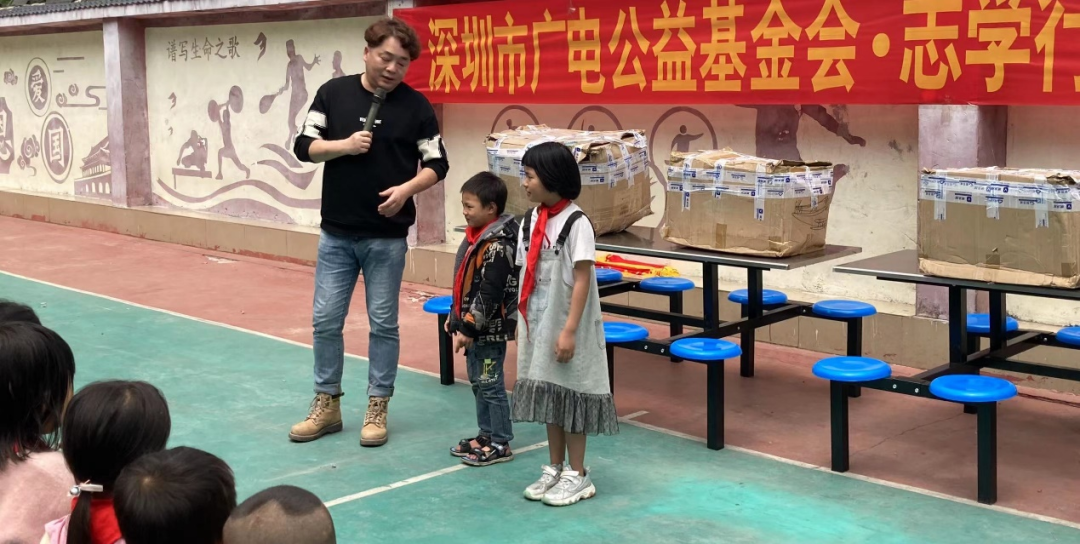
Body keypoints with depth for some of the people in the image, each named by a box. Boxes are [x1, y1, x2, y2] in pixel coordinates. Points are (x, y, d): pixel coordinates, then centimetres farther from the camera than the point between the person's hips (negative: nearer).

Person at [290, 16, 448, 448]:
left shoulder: (416, 106, -2)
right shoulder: (333, 93, 2)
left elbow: (437, 164, 0)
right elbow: (304, 147, 2)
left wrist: (407, 188, -18)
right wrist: (344, 145, -15)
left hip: (388, 237, -2)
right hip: (336, 233, 2)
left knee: (383, 323, 6)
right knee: (325, 320, 6)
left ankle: (377, 408, 17)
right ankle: (327, 404, 20)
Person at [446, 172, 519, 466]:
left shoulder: (497, 246, -22)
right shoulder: (475, 235, 8)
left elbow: (489, 295, -24)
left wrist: (468, 328, -21)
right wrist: (455, 317, 21)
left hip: (489, 330, -10)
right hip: (473, 326, 10)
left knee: (490, 385, -1)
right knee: (478, 382, 17)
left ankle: (500, 444, 9)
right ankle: (486, 434, 29)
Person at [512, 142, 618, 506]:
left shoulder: (576, 223, -15)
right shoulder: (531, 221, 5)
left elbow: (582, 280, -16)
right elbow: (527, 276, 10)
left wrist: (570, 330, -19)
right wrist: (522, 323, 10)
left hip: (566, 327, -7)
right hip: (538, 325, 7)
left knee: (569, 396, 2)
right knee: (547, 395, 13)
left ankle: (578, 476, 13)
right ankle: (555, 469, 25)